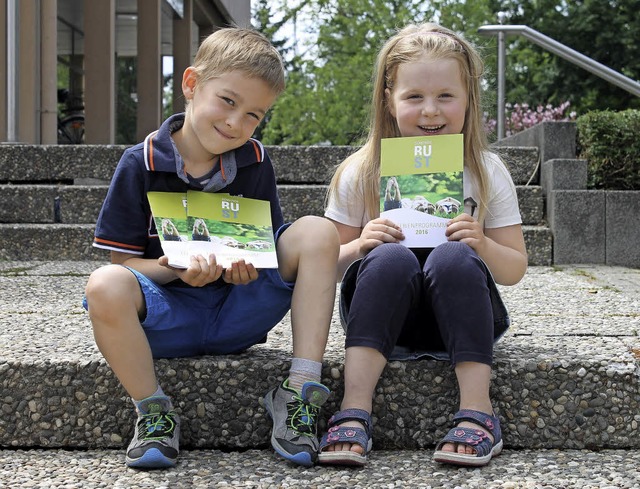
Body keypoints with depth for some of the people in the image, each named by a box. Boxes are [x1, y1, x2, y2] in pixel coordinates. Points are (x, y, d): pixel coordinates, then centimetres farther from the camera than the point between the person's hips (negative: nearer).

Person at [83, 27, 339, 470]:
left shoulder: (255, 161, 1)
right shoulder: (142, 164, -6)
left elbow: (270, 241, 7)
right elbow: (124, 261, -4)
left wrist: (252, 264, -18)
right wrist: (176, 269, -26)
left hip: (239, 313, 3)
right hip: (167, 315, -2)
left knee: (318, 231, -17)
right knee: (105, 287, -36)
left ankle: (300, 391, -20)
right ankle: (153, 412, -14)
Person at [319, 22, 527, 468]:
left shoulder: (487, 172, -1)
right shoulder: (360, 174, -2)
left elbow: (515, 271, 1)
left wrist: (482, 246, -21)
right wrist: (359, 246, -21)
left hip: (458, 317, 0)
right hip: (383, 319, 0)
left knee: (453, 257, -31)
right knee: (391, 258, -32)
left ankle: (477, 414, -31)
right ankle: (354, 412, -36)